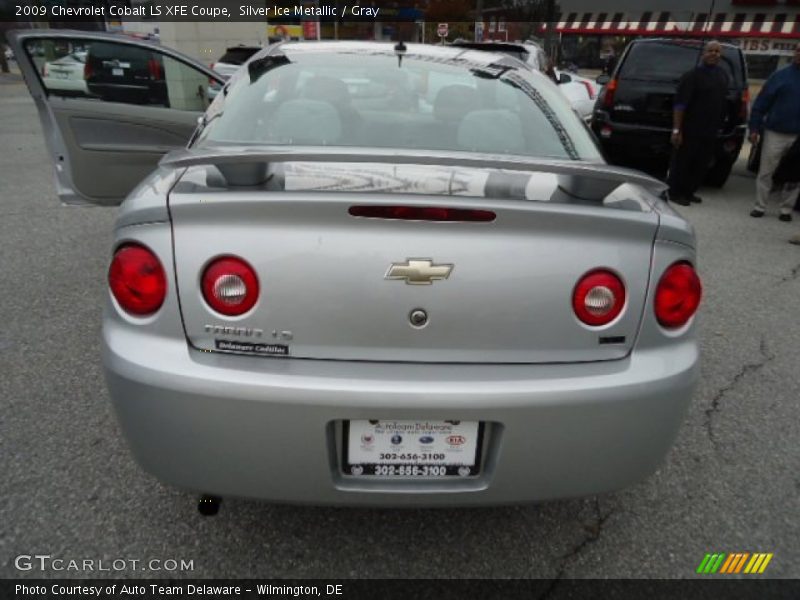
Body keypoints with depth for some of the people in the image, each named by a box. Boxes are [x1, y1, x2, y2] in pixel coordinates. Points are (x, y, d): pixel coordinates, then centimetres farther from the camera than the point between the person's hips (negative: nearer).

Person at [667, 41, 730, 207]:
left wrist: (720, 125, 18)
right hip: (690, 130, -7)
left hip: (711, 132, 8)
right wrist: (676, 129, -22)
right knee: (681, 164, 0)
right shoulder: (692, 75, -10)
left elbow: (723, 102, 22)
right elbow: (679, 104, -16)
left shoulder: (723, 75, 13)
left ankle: (688, 192, 24)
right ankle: (674, 193, 12)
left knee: (701, 166, 12)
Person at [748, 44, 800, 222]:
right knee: (766, 172, 2)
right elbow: (761, 103, -2)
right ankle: (760, 206, 11)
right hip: (775, 134, -2)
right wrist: (754, 128, -8)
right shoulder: (781, 75, 0)